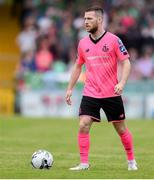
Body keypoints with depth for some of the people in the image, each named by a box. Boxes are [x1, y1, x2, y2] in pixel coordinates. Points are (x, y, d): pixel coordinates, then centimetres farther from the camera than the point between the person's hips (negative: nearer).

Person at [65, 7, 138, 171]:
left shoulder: (113, 40, -7)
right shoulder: (83, 43, 5)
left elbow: (126, 63, -7)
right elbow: (78, 66, 17)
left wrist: (121, 83, -22)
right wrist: (70, 88, 13)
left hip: (111, 94, -3)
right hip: (90, 94, 3)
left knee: (121, 129, 7)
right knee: (83, 126, -12)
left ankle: (131, 161, 25)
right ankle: (84, 163, -6)